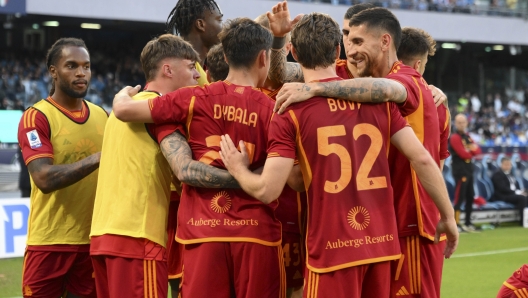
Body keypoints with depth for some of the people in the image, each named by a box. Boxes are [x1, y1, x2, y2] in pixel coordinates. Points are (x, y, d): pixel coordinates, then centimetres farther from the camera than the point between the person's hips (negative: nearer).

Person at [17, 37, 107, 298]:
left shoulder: (102, 116, 11)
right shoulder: (36, 117, -7)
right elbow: (45, 179, -20)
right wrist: (97, 158, -25)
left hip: (93, 239, 5)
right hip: (49, 241, -5)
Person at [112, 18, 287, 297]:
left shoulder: (196, 99, -1)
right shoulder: (271, 109, -3)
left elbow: (124, 110, 3)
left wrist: (124, 92, 25)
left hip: (203, 231, 1)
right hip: (256, 231, -1)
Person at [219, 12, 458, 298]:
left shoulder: (291, 112, -6)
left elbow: (267, 191, -10)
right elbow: (422, 159, 1)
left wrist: (238, 170, 11)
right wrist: (448, 216, 11)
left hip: (332, 248, -4)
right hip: (382, 242, 4)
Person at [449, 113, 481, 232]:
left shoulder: (467, 136, 16)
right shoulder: (455, 137, -12)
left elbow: (477, 150, 12)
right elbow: (463, 154, -19)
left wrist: (472, 148, -9)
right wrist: (471, 152, 0)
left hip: (469, 170, 9)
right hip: (460, 170, -9)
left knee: (470, 197, 14)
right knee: (459, 197, -11)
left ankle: (468, 223, 23)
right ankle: (456, 223, -11)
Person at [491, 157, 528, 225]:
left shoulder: (509, 173, 21)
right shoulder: (497, 174, -6)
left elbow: (516, 185, 20)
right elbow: (503, 189, -16)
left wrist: (520, 192, -2)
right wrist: (516, 192, -18)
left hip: (513, 194, 8)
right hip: (503, 196, -8)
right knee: (522, 198, -29)